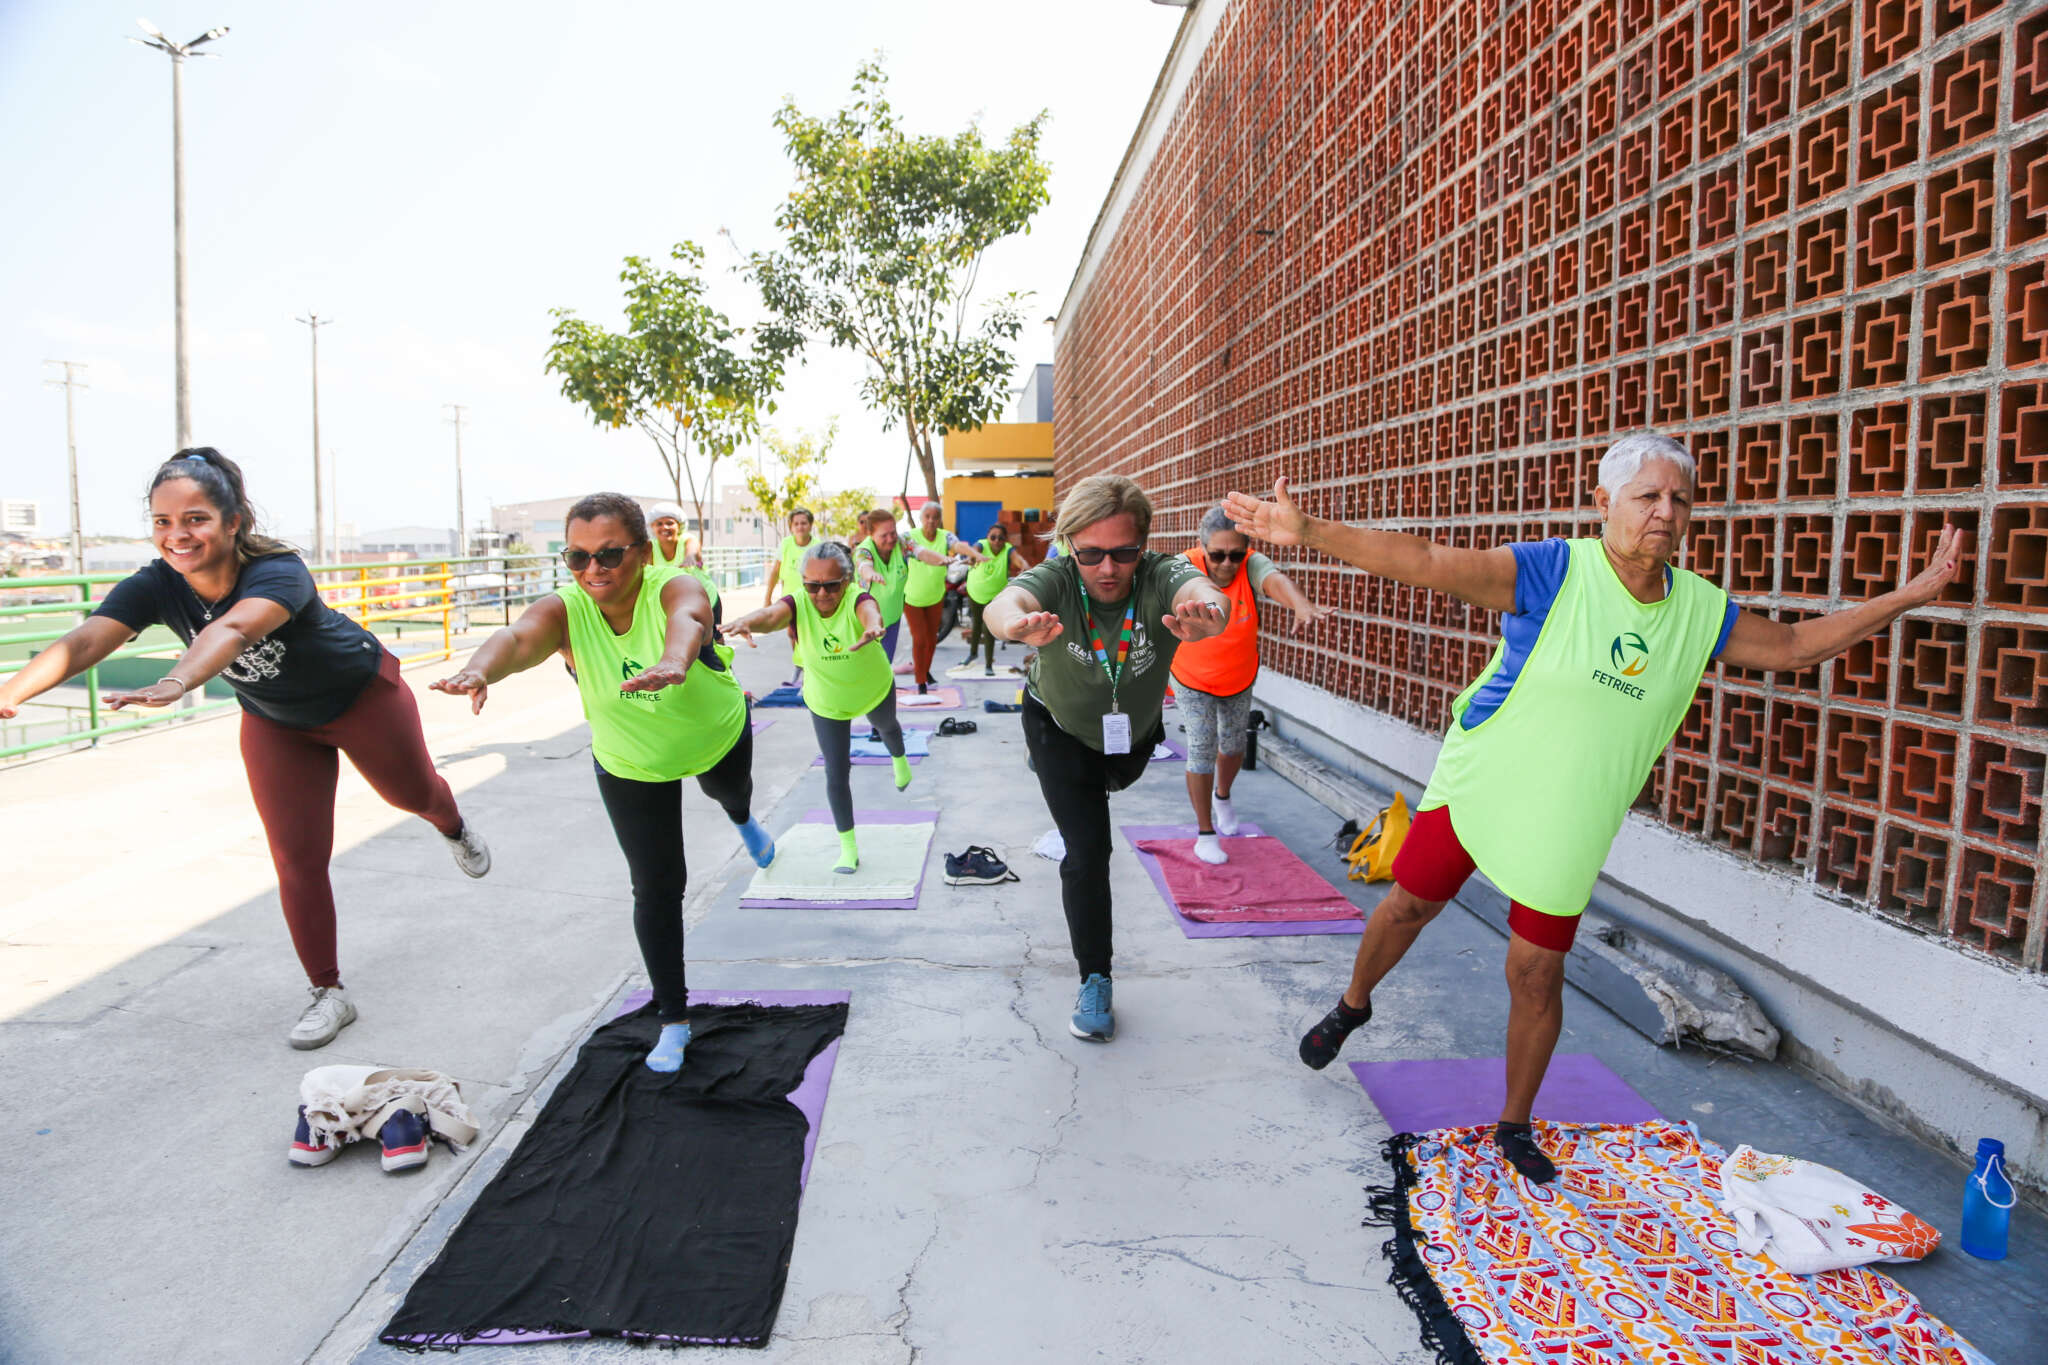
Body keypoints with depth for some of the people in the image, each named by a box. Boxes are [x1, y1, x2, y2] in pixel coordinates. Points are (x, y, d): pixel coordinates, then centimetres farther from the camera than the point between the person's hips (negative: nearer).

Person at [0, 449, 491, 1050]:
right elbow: (84, 642, -37)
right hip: (276, 725, 4)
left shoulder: (279, 572, -37)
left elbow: (233, 629, -57)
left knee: (413, 794, 20)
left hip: (362, 696, -4)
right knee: (297, 862, -1)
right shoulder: (154, 587, -22)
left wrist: (176, 683, -75)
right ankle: (328, 994, 13)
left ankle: (454, 829, 59)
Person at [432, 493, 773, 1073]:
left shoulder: (674, 588, -35)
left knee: (730, 790, 34)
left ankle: (745, 821, 75)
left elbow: (688, 618, -59)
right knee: (656, 886, -1)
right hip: (630, 766, 0)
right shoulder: (564, 610, -29)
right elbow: (519, 637, -50)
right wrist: (479, 669, -74)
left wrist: (675, 660, -83)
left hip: (718, 733, 0)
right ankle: (673, 1019, 17)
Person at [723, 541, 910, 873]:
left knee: (886, 727, 33)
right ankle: (848, 847, 18)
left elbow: (871, 612, -59)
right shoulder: (798, 606, -31)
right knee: (836, 773, 0)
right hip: (826, 703, 0)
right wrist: (746, 622, -77)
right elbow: (771, 614, -54)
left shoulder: (857, 600, -35)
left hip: (875, 689, 0)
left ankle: (899, 760, 70)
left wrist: (872, 626, -84)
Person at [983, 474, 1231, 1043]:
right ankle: (1094, 980, 7)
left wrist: (1206, 613, -84)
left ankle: (1076, 802, 73)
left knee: (1115, 781, 35)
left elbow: (1199, 591, -58)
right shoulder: (1055, 580, -36)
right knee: (1087, 851, -12)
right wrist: (1019, 623, -83)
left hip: (1135, 727, 3)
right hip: (1060, 730, -3)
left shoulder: (1160, 576, -35)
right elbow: (1003, 603, -57)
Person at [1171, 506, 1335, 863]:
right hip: (1193, 679, -2)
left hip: (1239, 678, 3)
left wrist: (1302, 605, -70)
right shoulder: (1188, 567, -24)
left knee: (1233, 746, 19)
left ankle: (1222, 796, 51)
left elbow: (1276, 581, -47)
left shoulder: (1252, 564, -27)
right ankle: (1205, 832, 10)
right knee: (1201, 750, -8)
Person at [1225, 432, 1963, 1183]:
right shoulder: (1552, 573, -16)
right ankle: (1352, 1006, 42)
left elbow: (1794, 646, 16)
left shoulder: (1701, 611, 0)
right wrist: (1309, 530, -38)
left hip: (1567, 830, 3)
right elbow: (1426, 563, -27)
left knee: (1537, 978, 7)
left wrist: (1908, 596, 12)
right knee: (1410, 904, 10)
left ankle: (1515, 1126, 29)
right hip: (1476, 785, -3)